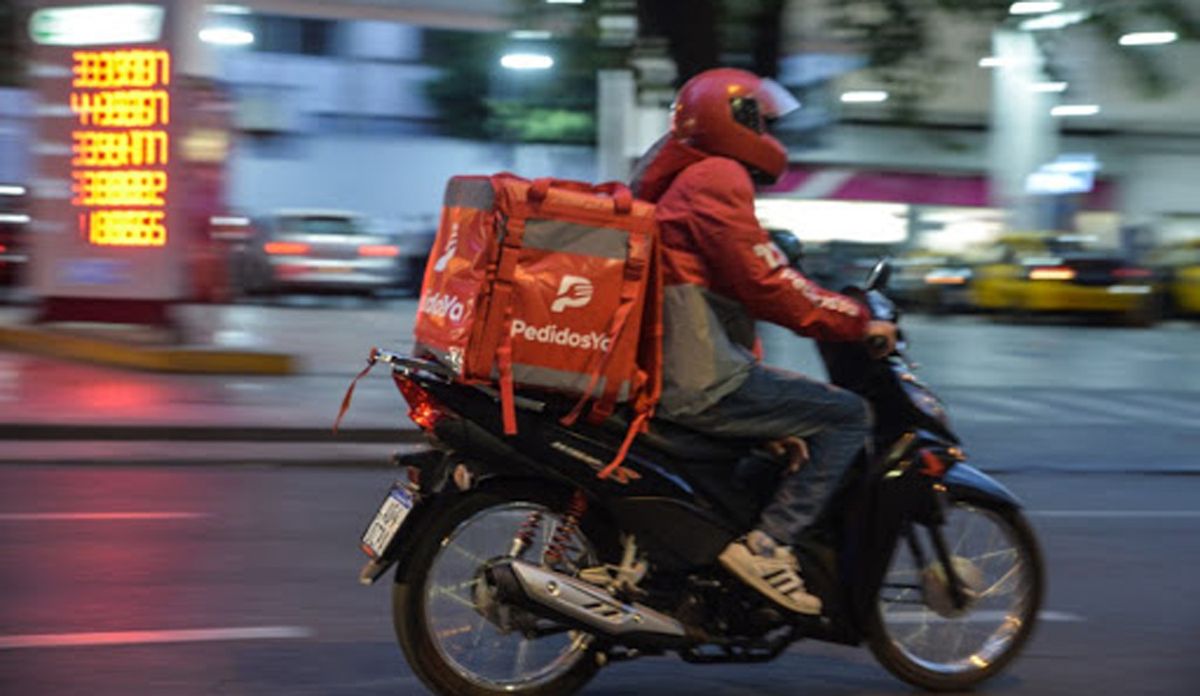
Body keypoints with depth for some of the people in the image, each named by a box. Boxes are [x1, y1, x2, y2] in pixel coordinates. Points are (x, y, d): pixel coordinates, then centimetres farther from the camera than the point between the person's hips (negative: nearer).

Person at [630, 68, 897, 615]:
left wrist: (837, 311, 26)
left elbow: (739, 280, 28)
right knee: (848, 416, -11)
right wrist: (857, 323, -7)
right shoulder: (718, 180, -9)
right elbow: (765, 284, -16)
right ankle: (767, 544, -15)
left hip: (666, 368, 11)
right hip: (702, 381, -11)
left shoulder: (678, 180, 23)